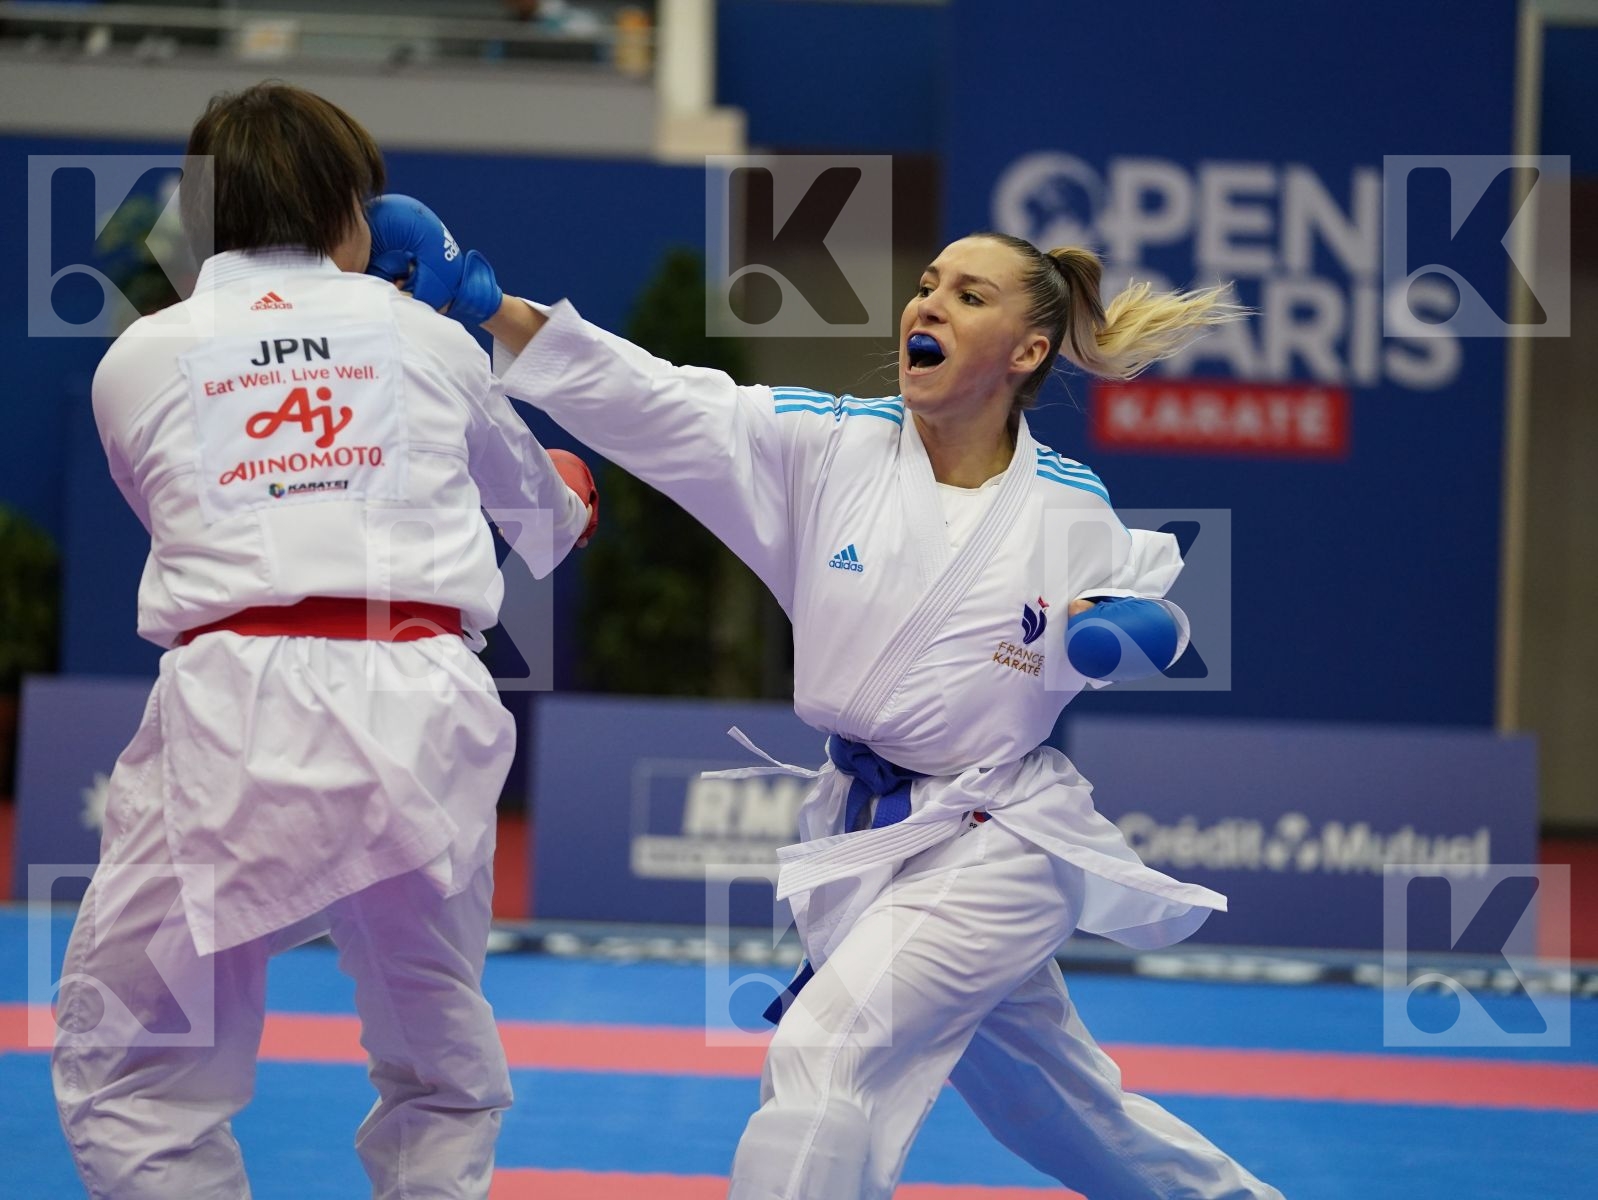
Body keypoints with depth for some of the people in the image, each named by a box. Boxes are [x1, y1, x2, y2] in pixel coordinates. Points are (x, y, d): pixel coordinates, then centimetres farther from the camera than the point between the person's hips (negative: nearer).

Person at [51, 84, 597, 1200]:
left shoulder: (138, 360, 10)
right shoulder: (430, 338, 14)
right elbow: (528, 497, 34)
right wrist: (565, 505, 60)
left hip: (235, 710, -2)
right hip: (416, 716, 2)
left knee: (126, 1077, 8)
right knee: (445, 1075, 20)